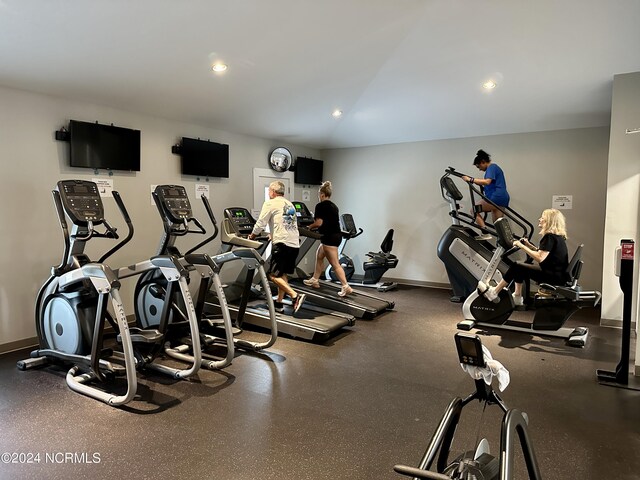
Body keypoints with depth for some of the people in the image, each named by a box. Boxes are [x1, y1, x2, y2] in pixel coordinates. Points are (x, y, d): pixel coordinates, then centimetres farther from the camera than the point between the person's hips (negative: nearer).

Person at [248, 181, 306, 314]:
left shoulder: (270, 204, 0)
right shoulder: (290, 205, 22)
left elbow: (260, 224, -1)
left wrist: (252, 236, 16)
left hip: (282, 243, -8)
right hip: (295, 244, 8)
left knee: (274, 275, -4)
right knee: (283, 274, 15)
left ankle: (295, 296, -17)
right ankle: (279, 303, 18)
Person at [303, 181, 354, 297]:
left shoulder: (320, 206, -10)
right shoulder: (333, 206, 15)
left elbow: (319, 223, -17)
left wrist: (309, 227, 3)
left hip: (330, 237, -9)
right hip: (337, 235, 9)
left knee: (335, 264, -7)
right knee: (319, 255, 22)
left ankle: (346, 287, -10)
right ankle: (315, 280, 32)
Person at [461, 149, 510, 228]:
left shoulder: (492, 167, -6)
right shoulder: (494, 167, 25)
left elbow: (487, 181, -23)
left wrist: (470, 180, -23)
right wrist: (478, 183, 20)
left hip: (496, 198, -10)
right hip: (502, 198, 10)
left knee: (474, 210, -5)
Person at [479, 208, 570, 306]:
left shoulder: (550, 237, -18)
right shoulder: (557, 236, 13)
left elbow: (540, 258, -26)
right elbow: (544, 253, 21)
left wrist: (522, 246, -19)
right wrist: (529, 245, 11)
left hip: (554, 277, -10)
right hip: (558, 273, 10)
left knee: (516, 266, -7)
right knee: (519, 269, 12)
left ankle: (494, 292, 2)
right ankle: (517, 297, 14)